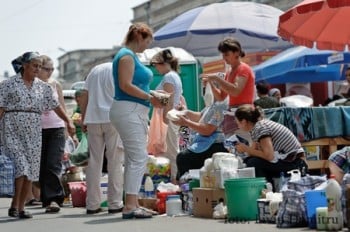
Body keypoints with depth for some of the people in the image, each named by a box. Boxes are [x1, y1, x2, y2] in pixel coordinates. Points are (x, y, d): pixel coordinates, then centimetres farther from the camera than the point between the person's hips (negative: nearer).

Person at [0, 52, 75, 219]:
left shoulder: (43, 87, 12)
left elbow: (56, 106, 13)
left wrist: (68, 121, 4)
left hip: (34, 132, 4)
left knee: (31, 170, 2)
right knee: (21, 166, -17)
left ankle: (20, 208, 11)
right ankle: (14, 205, -6)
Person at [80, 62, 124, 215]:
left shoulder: (95, 70, 18)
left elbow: (84, 96, 14)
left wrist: (83, 118, 16)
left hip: (93, 119, 5)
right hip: (112, 118, -5)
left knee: (94, 161, 6)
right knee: (115, 162, 0)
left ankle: (92, 205, 6)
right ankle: (115, 203, -1)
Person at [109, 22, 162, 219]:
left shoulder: (132, 56, 20)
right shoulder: (127, 56, -10)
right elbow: (125, 85, -20)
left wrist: (151, 96, 11)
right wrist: (149, 97, -16)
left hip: (136, 112, 11)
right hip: (129, 110, -11)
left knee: (134, 158, 10)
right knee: (139, 157, -13)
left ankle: (133, 204, 13)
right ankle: (130, 206, -15)